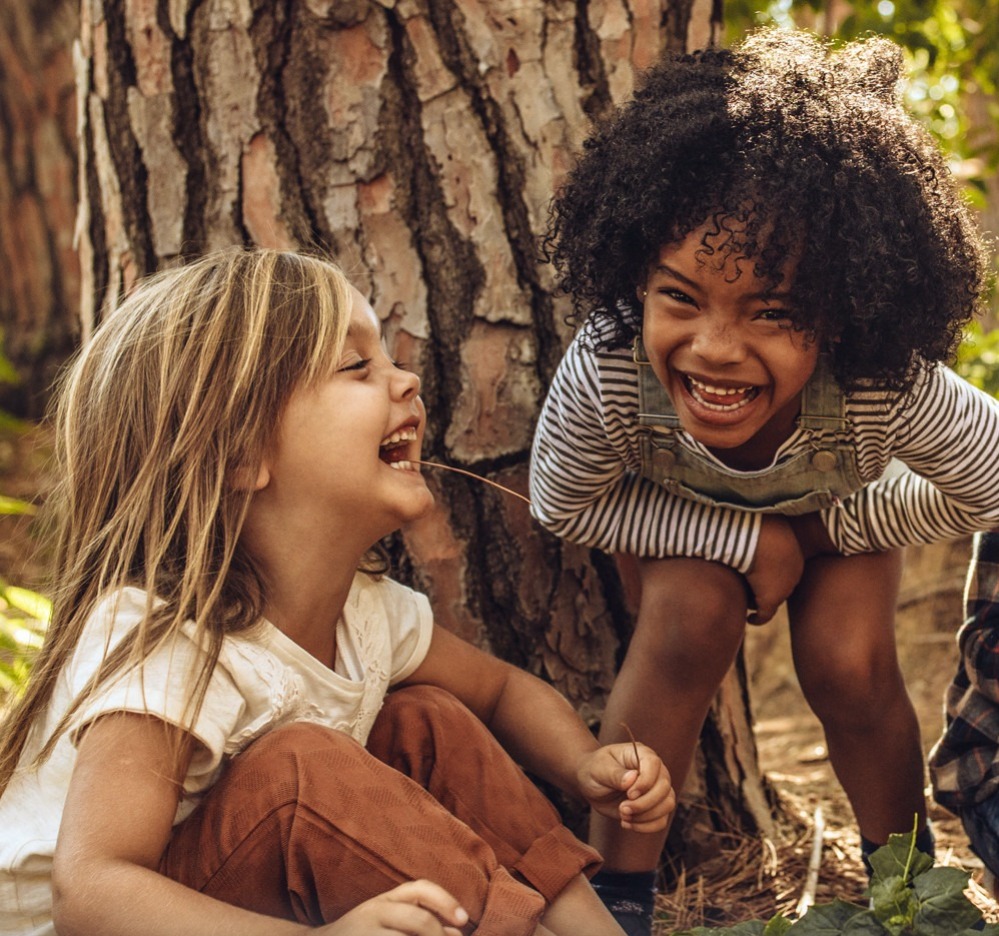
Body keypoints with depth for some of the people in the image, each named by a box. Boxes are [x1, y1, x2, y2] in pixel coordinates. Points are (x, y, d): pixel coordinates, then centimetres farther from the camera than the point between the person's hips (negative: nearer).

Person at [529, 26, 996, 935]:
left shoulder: (890, 390, -43)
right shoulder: (604, 375, -44)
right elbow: (565, 504, -22)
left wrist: (824, 529, -20)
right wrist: (745, 539, -28)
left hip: (840, 506, 1)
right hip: (679, 513, 0)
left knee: (850, 664, -18)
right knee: (692, 618, -27)